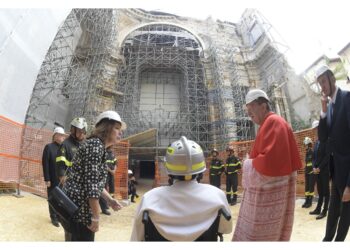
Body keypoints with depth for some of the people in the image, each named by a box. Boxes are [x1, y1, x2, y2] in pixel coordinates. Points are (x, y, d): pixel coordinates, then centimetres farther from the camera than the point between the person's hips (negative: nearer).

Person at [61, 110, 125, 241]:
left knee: (78, 239, 22)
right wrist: (96, 217, -19)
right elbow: (91, 183, -24)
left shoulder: (99, 146, 13)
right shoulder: (96, 144, -18)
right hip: (79, 207, -10)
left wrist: (109, 200, 10)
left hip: (78, 206, 10)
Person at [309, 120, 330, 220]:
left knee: (325, 191, 1)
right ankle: (318, 209, 19)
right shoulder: (317, 141, 14)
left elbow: (327, 156, -15)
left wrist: (319, 168, -14)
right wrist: (314, 167, 1)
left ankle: (324, 211, 6)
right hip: (317, 170, 7)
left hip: (324, 170, -7)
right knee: (320, 191, 12)